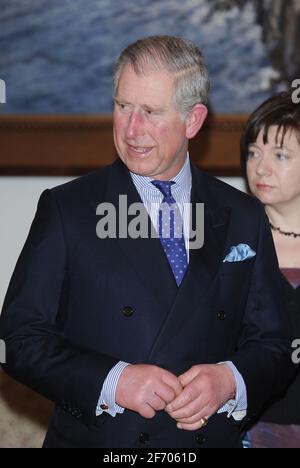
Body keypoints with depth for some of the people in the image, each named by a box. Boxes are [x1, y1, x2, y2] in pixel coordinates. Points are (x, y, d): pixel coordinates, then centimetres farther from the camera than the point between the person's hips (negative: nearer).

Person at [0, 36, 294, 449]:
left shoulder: (244, 218, 1)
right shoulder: (66, 209, -6)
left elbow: (273, 345, 3)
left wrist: (230, 380, -16)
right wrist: (111, 381, -22)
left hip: (211, 437, 2)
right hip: (96, 439, -2)